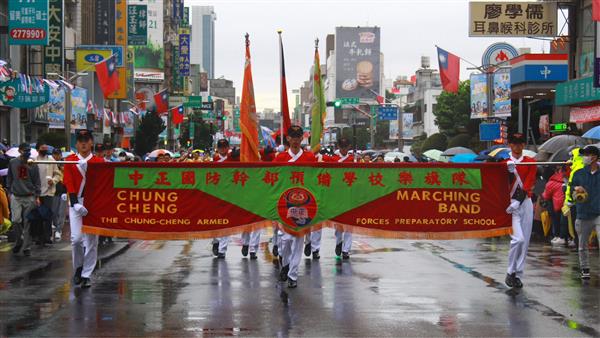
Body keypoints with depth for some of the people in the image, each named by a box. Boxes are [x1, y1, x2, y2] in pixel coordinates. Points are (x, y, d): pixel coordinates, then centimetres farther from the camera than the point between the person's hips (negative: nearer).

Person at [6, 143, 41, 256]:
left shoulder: (33, 165, 2)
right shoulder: (12, 163, 5)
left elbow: (37, 182, 4)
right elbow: (9, 178, 14)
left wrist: (37, 196, 0)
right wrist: (10, 191, 9)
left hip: (29, 197, -1)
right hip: (16, 197, 1)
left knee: (27, 223, 0)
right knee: (16, 220, -12)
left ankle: (26, 247, 9)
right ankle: (19, 240, 13)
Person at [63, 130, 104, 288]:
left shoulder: (99, 161, 6)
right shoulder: (70, 161, 5)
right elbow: (69, 183, -3)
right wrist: (76, 204, -13)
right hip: (76, 203, -1)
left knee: (91, 241, 0)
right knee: (76, 238, -11)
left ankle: (86, 275, 8)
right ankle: (78, 267, 14)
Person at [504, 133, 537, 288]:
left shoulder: (531, 162, 7)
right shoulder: (504, 164, 4)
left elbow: (528, 185, -4)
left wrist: (517, 202, -16)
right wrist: (510, 172, -20)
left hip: (526, 204, 3)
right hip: (510, 205, -3)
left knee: (525, 241, 3)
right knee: (518, 239, -17)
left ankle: (518, 275, 11)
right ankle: (510, 273, -3)